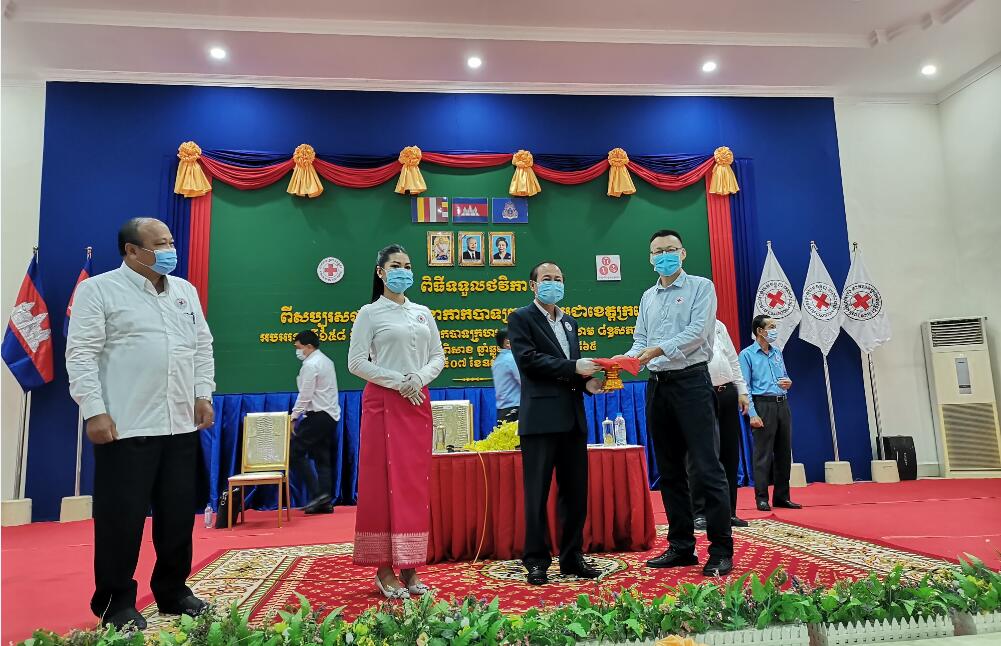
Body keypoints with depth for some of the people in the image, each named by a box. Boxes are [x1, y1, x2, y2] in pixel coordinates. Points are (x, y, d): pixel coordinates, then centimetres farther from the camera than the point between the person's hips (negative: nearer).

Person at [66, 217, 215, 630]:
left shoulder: (185, 291, 15)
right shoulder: (98, 290, -2)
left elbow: (202, 346, 17)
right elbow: (81, 356, -7)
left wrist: (204, 395, 9)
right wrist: (94, 411, -14)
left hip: (181, 424, 6)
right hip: (125, 426, -5)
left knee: (179, 514, 11)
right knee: (122, 516, 3)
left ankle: (172, 591, 27)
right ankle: (115, 602, 20)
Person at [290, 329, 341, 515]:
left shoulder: (310, 364, -11)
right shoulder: (326, 361, 19)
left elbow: (305, 395, -15)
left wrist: (293, 416, -11)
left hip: (318, 415, -10)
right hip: (331, 414, 10)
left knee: (295, 451, -5)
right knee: (322, 457, 8)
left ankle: (317, 493, -8)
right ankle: (325, 502, 6)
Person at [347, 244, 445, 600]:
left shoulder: (423, 313, 13)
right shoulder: (370, 313, 0)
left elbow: (438, 357, 12)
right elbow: (356, 362, -6)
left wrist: (419, 378, -8)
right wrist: (397, 381, -14)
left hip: (418, 402, 4)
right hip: (383, 402, -4)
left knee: (416, 484, 4)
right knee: (384, 481, -3)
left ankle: (409, 567, 12)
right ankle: (384, 568, 6)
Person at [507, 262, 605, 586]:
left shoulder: (569, 322, 21)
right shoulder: (521, 318, 0)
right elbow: (528, 359, -13)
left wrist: (588, 382, 1)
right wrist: (574, 368, -16)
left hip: (573, 418, 7)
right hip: (541, 418, -7)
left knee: (576, 492, 10)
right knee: (537, 494, 0)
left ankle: (572, 557, 23)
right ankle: (537, 562, 11)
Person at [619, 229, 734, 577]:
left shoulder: (701, 287, 1)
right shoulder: (647, 297, 17)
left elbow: (697, 332, -13)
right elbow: (640, 341, 12)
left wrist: (659, 349, -25)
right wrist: (627, 359, -9)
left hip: (691, 381, -6)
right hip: (658, 386, 6)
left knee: (707, 467, -7)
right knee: (669, 470, 9)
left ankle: (721, 551, 1)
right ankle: (681, 546, 18)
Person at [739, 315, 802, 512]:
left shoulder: (777, 352, 16)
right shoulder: (747, 354, -3)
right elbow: (745, 386, -9)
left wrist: (788, 382, 0)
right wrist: (753, 414, -16)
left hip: (782, 404, 6)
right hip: (763, 405, -6)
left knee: (784, 452, 9)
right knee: (763, 454, -5)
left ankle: (781, 496, 18)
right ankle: (762, 498, 2)